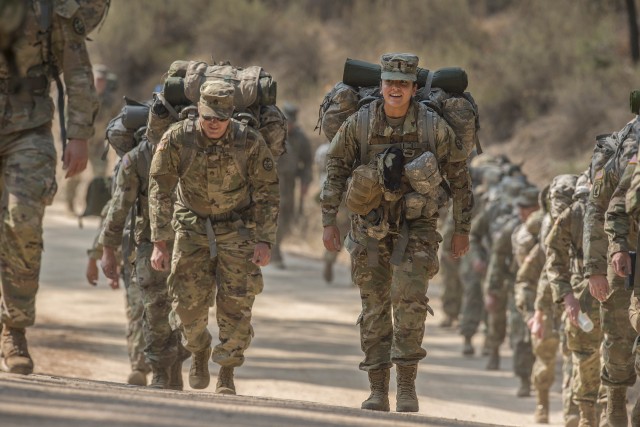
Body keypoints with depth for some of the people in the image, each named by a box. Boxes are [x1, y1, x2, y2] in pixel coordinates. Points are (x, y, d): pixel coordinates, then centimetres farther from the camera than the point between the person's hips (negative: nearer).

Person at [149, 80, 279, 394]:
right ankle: (199, 351, 25)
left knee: (236, 303, -10)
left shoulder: (250, 142, -16)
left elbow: (268, 192, -7)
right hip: (193, 227, 1)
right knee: (189, 301, -6)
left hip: (237, 230, -1)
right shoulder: (177, 139, -15)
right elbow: (159, 190, -11)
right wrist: (160, 242, -15)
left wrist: (264, 241, -13)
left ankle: (227, 374, 5)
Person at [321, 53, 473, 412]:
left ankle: (407, 385, -10)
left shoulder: (435, 126, -8)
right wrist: (329, 220, 0)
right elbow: (336, 170, 5)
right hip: (371, 228, 2)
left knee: (410, 299, -17)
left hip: (416, 227, -2)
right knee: (375, 308, 3)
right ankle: (378, 390, 9)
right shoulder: (360, 123, -5)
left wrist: (463, 230, 3)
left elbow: (460, 177, 2)